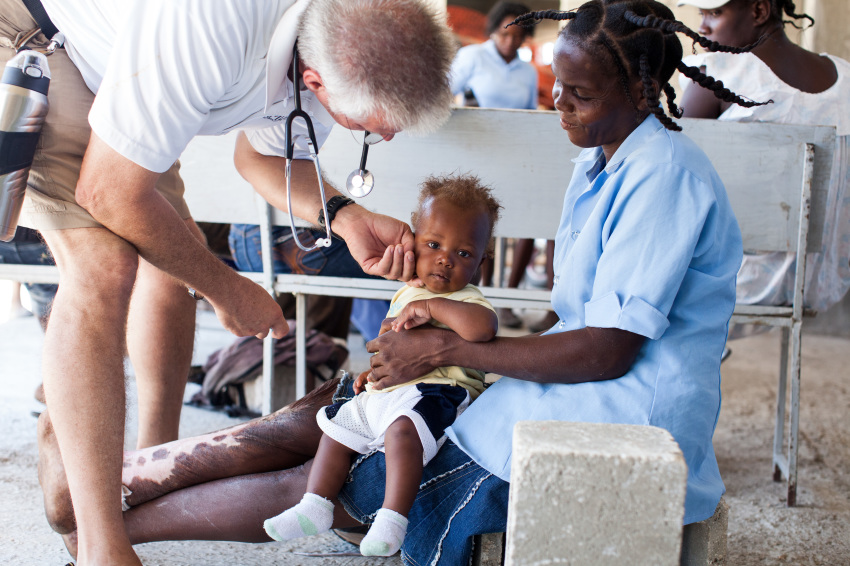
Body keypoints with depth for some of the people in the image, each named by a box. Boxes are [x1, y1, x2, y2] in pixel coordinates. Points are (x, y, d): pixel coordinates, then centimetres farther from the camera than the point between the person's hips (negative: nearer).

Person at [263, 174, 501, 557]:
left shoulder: (467, 301, -8)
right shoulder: (406, 294, 18)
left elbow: (483, 328, -34)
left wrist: (432, 307, -27)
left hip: (432, 393, -9)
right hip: (383, 393, 9)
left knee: (403, 429, -36)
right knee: (337, 426, 13)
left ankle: (392, 519, -34)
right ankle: (315, 509, 20)